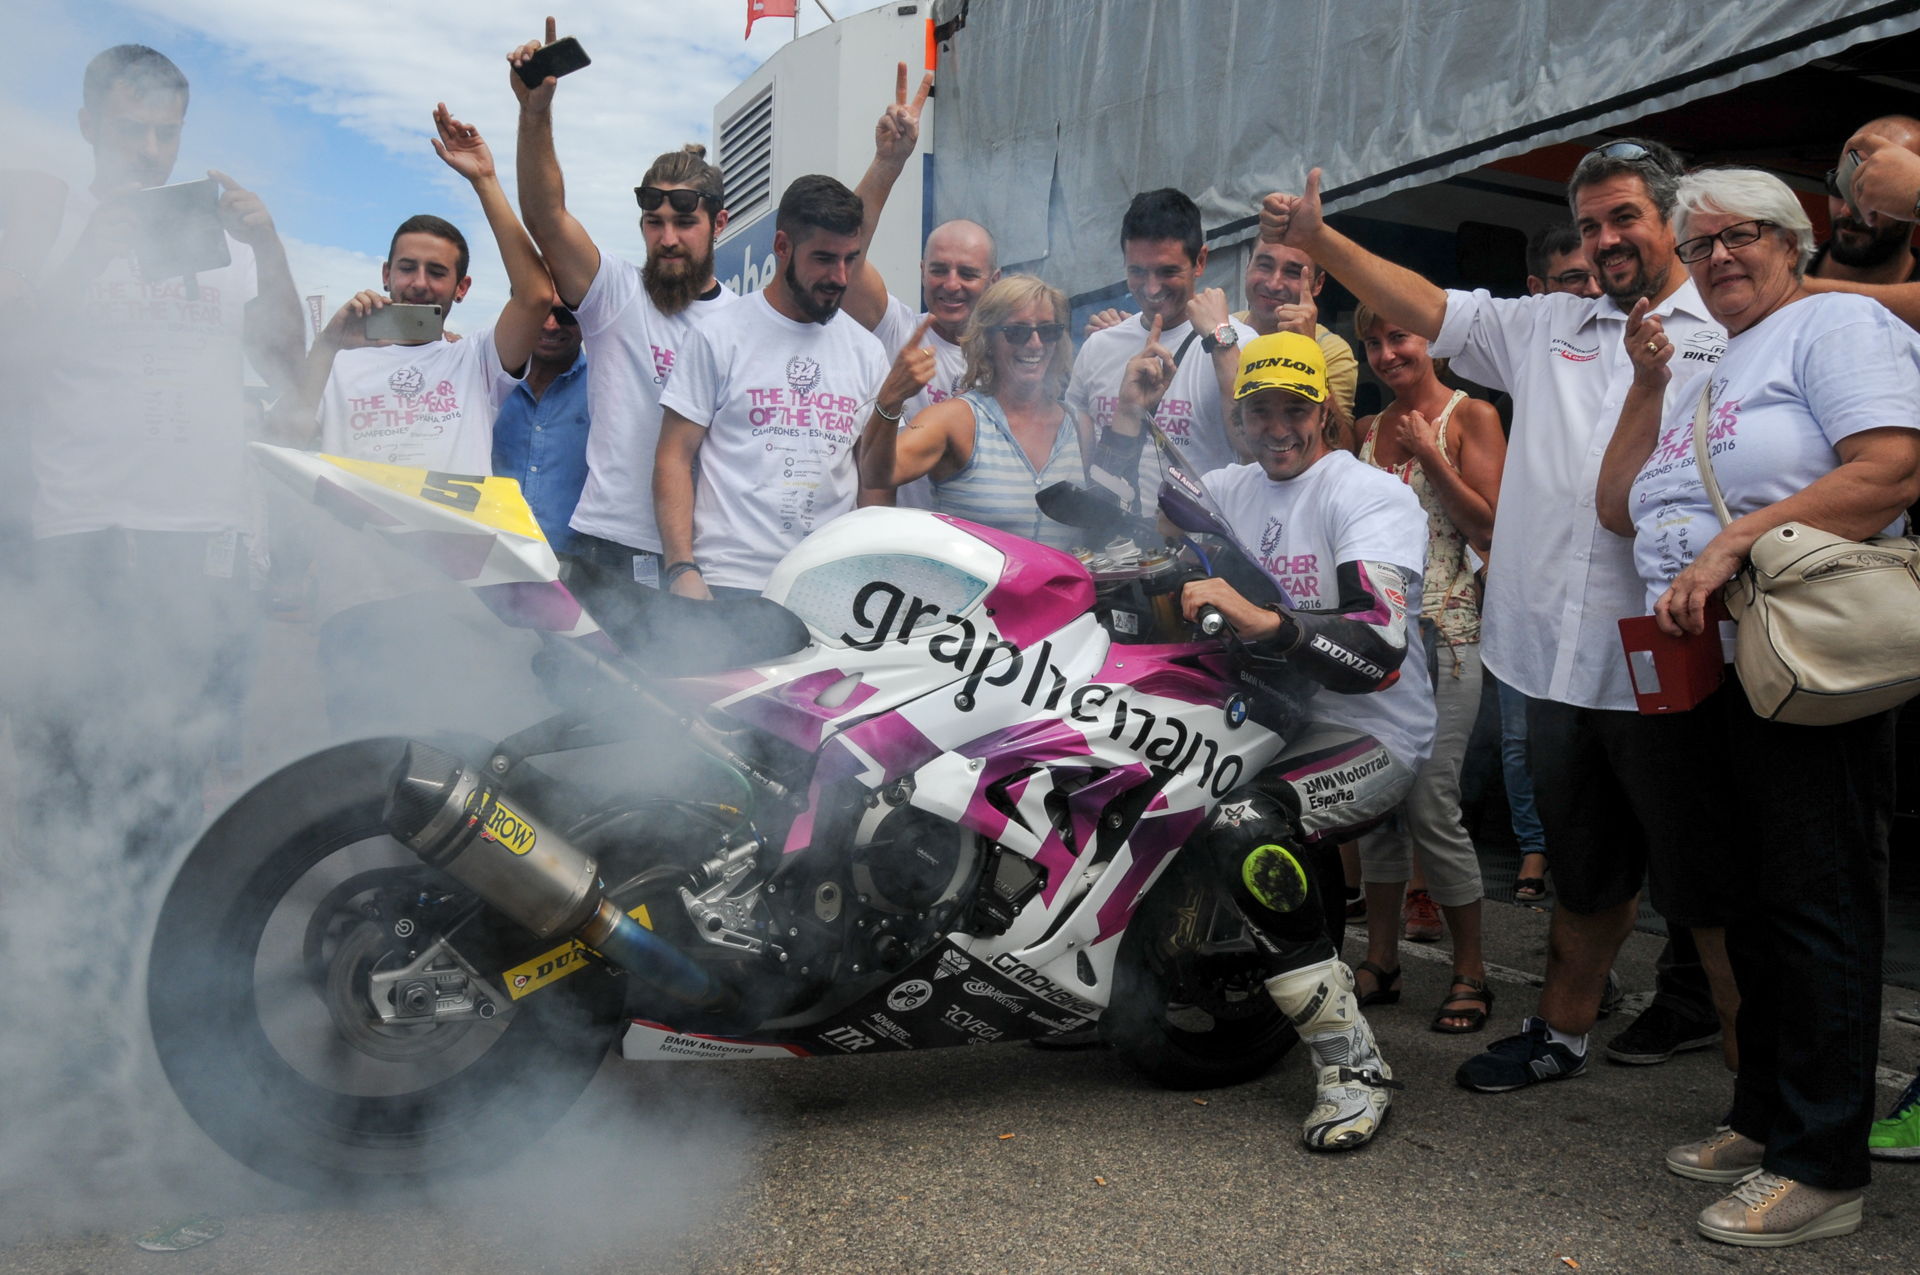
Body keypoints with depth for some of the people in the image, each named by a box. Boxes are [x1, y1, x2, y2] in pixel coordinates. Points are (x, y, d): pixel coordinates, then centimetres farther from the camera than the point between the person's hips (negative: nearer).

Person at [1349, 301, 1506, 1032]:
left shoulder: (1470, 417, -1)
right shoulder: (1368, 429, 16)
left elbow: (1492, 528, -7)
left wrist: (1430, 456, -13)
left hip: (1443, 630, -5)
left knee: (1431, 805, -9)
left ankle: (1470, 974, 5)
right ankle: (1381, 960, 18)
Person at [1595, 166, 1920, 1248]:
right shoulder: (1703, 375, 22)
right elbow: (1622, 509, 17)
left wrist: (1734, 541, -22)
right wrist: (1647, 384, 10)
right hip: (1711, 673, 8)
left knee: (1814, 905, -4)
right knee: (1752, 904, 14)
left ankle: (1822, 1166, 4)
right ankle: (1764, 1118, 26)